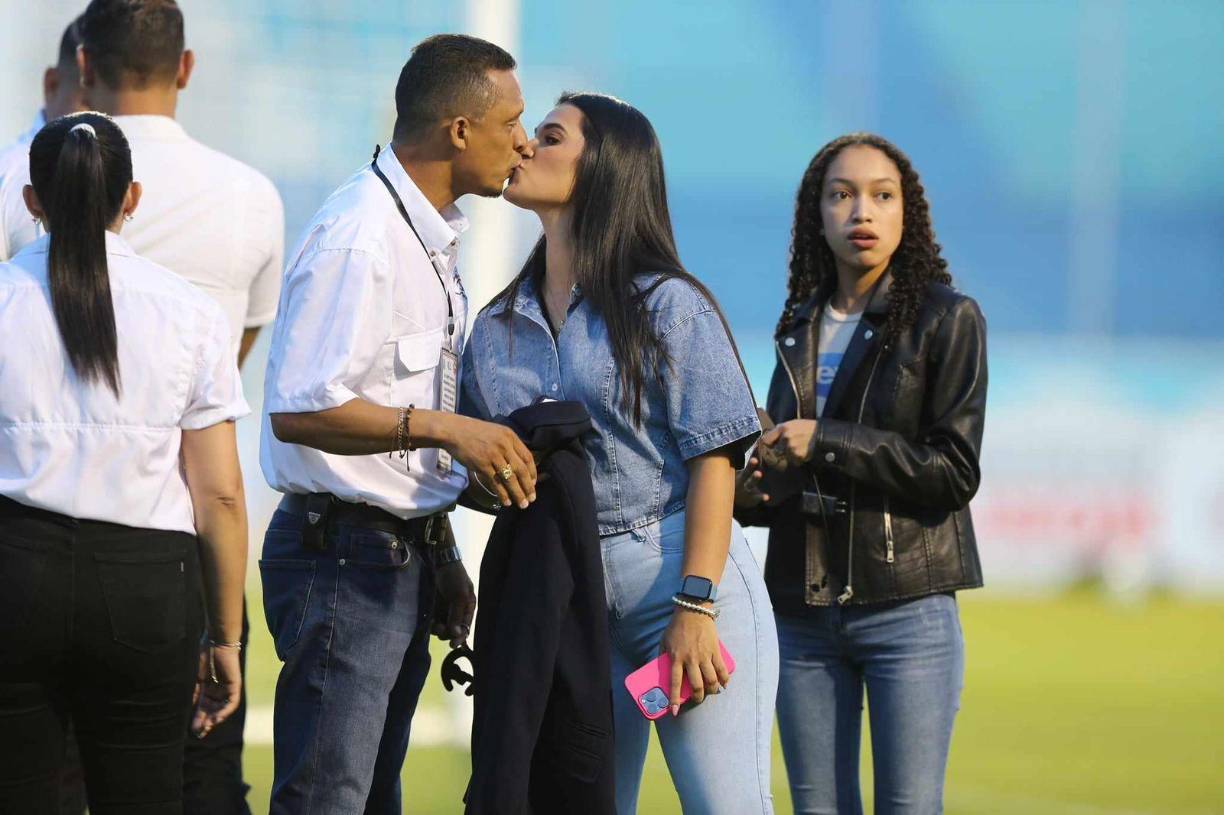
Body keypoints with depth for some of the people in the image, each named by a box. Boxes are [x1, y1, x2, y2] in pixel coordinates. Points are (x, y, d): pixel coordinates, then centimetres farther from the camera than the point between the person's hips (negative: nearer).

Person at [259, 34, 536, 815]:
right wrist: (445, 427, -27)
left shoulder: (433, 235, 14)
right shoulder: (358, 238, -18)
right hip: (343, 553, -10)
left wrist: (441, 557, 20)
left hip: (407, 556, 10)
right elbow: (298, 411, -24)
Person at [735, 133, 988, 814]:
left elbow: (955, 471, -10)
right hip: (803, 616, 5)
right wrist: (750, 494, 0)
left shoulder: (947, 318, -2)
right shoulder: (801, 329, 14)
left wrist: (826, 443, -15)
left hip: (907, 611, -5)